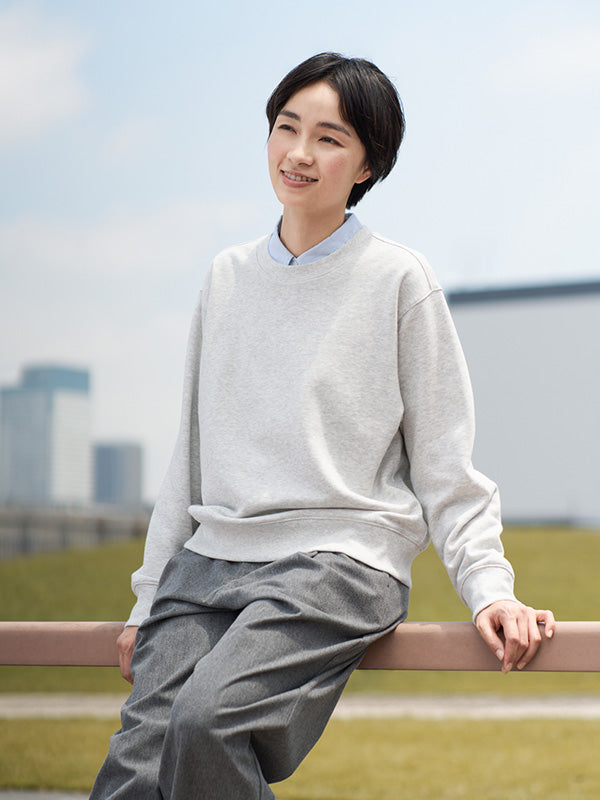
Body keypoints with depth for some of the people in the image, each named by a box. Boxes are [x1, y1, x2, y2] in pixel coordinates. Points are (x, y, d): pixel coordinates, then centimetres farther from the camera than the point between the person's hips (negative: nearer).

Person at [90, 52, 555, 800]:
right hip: (209, 561, 5)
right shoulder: (229, 276, 16)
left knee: (206, 718, -30)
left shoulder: (398, 280, 2)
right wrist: (149, 597, 17)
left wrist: (489, 586, -11)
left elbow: (444, 465, 2)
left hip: (341, 560, -4)